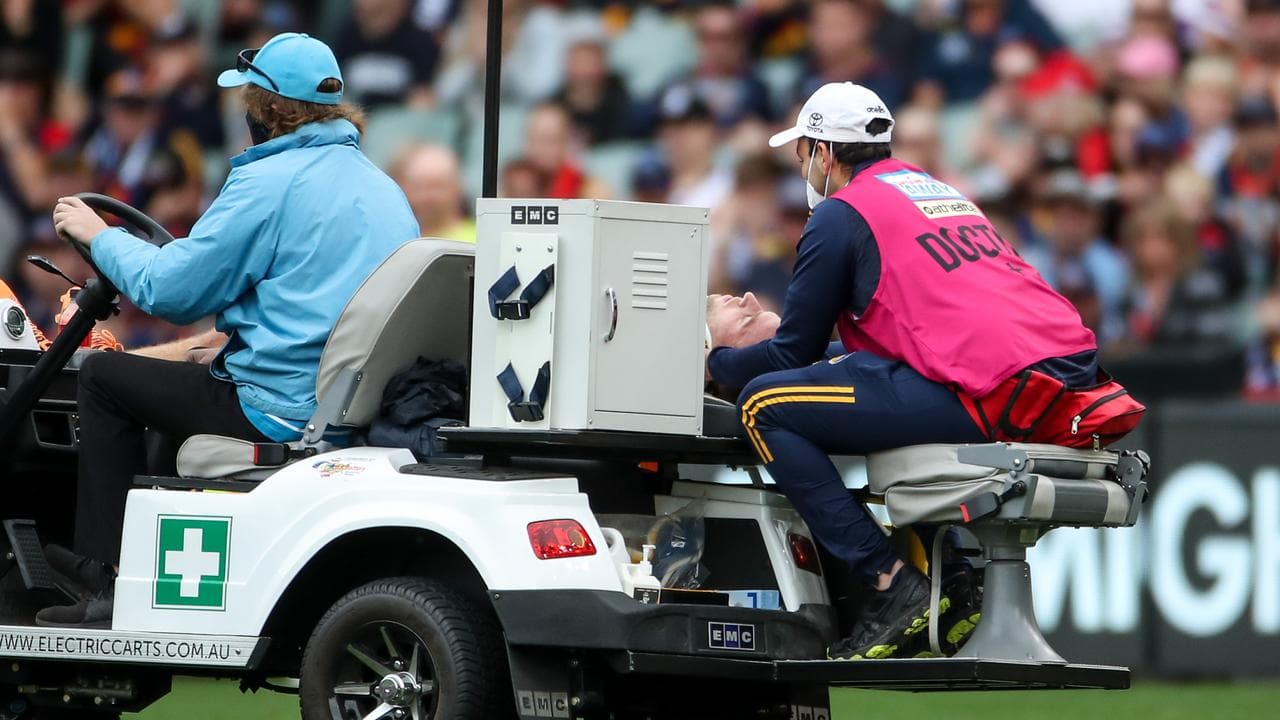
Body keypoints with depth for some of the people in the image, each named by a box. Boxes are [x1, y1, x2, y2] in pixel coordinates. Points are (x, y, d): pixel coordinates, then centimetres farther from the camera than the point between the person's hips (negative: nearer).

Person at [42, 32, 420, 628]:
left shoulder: (268, 182, -12)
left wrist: (100, 237, 6)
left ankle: (104, 574, 8)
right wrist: (233, 335, 30)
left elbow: (171, 289, -11)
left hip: (284, 410, -9)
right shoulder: (382, 187, 15)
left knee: (104, 376, 8)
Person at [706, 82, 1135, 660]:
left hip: (988, 395, -9)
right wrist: (752, 344, 45)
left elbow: (793, 355, 6)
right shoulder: (941, 192, 30)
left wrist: (718, 360, 27)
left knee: (764, 406, -3)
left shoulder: (841, 214, 5)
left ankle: (890, 581, -11)